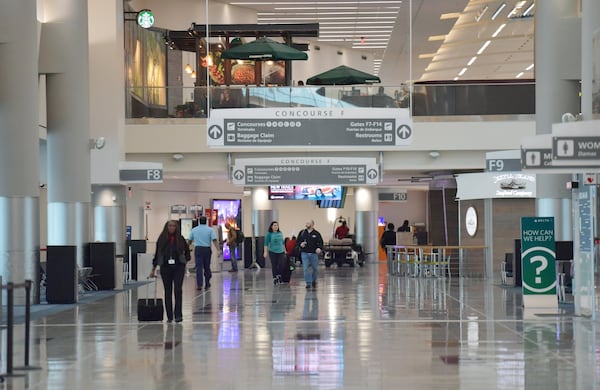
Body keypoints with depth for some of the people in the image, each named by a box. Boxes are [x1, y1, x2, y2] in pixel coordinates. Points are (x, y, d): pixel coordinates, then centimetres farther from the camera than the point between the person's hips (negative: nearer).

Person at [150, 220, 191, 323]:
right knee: (168, 292, 5)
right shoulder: (161, 239, 2)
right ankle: (169, 316, 11)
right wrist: (153, 269, 7)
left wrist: (185, 259, 7)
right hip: (165, 268, 1)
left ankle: (178, 315, -5)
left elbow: (187, 251, 16)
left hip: (178, 268, -1)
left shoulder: (180, 239, 0)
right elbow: (157, 255, 7)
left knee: (178, 290, -11)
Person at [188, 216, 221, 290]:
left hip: (198, 249, 0)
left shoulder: (194, 230, 6)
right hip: (207, 249, 0)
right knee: (207, 267, 11)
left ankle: (199, 284, -14)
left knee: (199, 267, -4)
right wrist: (218, 250, -14)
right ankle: (207, 284, 19)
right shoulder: (210, 230, 1)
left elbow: (189, 240, 14)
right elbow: (214, 240, -10)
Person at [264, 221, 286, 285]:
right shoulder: (269, 234, -4)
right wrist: (265, 252, -11)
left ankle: (279, 276, 13)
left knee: (282, 264, -7)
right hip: (273, 252, -3)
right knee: (274, 265, 1)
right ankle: (275, 278, 11)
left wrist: (284, 250, 19)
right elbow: (266, 243, -5)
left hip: (281, 252, 3)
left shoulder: (280, 233, 9)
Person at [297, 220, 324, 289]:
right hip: (304, 253, 1)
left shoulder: (316, 234, -1)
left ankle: (314, 281, 33)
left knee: (314, 268, 10)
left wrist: (319, 248, -22)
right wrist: (300, 244, -10)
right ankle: (308, 283, -3)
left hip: (314, 253, -1)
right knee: (305, 268, -8)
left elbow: (320, 243, -1)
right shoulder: (302, 233, 5)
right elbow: (297, 241, 12)